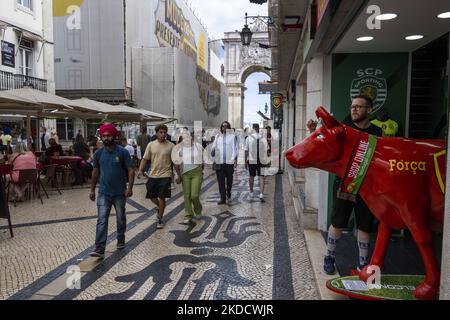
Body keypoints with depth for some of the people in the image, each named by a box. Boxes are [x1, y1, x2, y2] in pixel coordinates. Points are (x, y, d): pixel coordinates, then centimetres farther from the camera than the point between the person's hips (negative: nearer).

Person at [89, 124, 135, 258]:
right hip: (103, 193, 1)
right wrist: (92, 190, 10)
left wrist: (130, 187, -18)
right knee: (101, 220, -5)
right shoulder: (98, 154, 1)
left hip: (120, 193, -1)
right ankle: (99, 249, -6)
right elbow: (95, 172, 10)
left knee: (121, 218, 14)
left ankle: (121, 240, 35)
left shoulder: (123, 152, -8)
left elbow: (130, 170, -7)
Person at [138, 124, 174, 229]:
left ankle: (160, 219, 15)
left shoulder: (171, 146, -2)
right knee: (151, 196, 11)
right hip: (153, 175, 3)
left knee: (162, 197, -1)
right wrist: (140, 170, -8)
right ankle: (160, 207, 42)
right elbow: (145, 159, 4)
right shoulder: (151, 145, 2)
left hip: (165, 176, -3)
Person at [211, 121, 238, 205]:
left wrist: (234, 159, -11)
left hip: (229, 162, -1)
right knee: (221, 181, -1)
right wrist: (212, 154, -11)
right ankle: (222, 198, 5)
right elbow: (214, 147, 9)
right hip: (219, 162, 2)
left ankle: (228, 194, 34)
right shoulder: (217, 136, 11)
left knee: (229, 180, 11)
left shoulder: (232, 136, 3)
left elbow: (235, 148, 0)